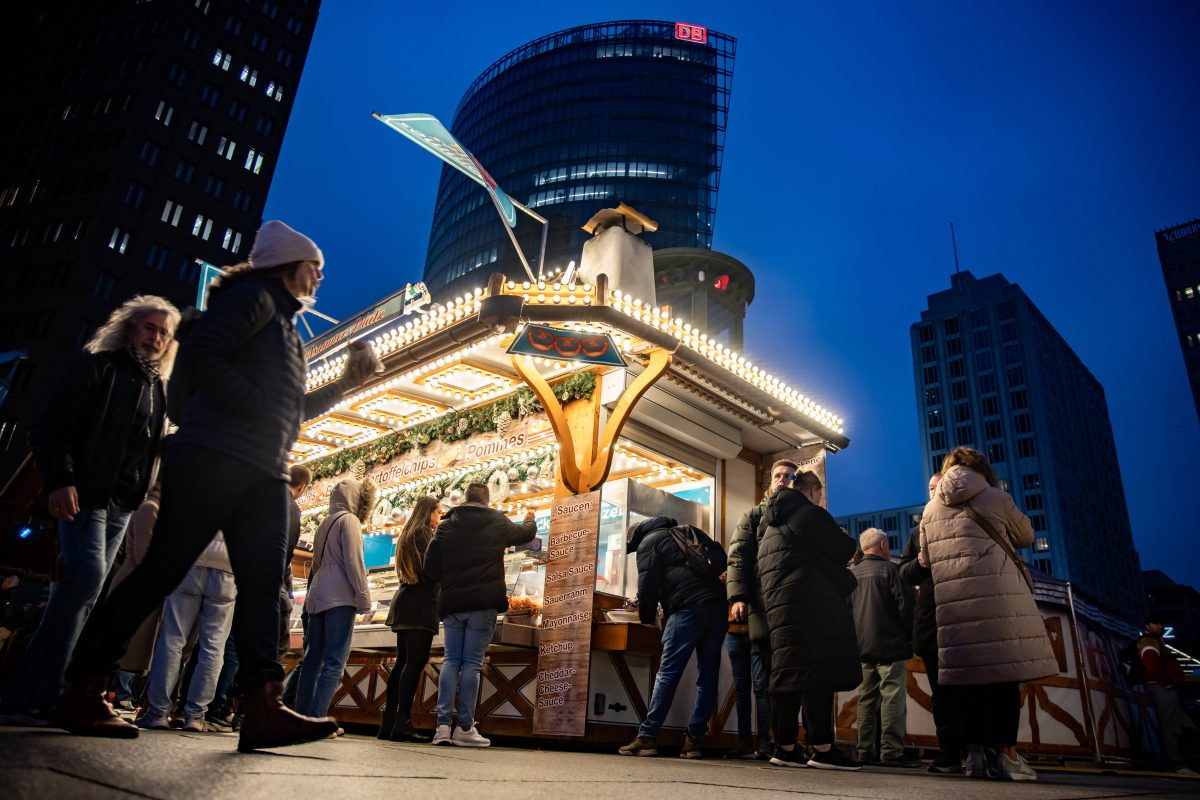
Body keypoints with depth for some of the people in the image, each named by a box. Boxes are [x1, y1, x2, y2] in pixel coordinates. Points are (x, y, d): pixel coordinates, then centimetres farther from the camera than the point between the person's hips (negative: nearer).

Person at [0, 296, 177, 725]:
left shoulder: (159, 389, 18)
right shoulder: (97, 366, 1)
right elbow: (51, 425, -6)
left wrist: (140, 495, 8)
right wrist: (59, 479, -19)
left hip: (122, 504, 6)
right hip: (84, 492, -6)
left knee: (83, 594, 2)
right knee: (87, 575, -21)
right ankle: (36, 694, -14)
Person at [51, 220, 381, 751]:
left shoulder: (286, 326, 28)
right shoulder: (254, 297, 1)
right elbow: (198, 354, -15)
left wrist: (345, 385, 23)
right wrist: (258, 405, -15)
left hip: (264, 474, 9)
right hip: (214, 457, -9)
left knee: (262, 586, -2)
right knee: (161, 572, -6)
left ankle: (264, 711, -6)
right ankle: (80, 693, 6)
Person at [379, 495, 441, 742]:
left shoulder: (408, 533, 22)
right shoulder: (424, 532, -6)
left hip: (405, 602, 10)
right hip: (421, 604, -10)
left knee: (402, 662, 8)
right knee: (416, 662, -12)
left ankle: (389, 722, 8)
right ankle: (402, 723, -17)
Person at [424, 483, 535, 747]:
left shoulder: (446, 525, 5)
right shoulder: (497, 522, 2)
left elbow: (430, 568, 2)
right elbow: (526, 533, 22)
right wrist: (529, 519, 44)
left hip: (452, 602, 2)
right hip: (484, 602, -2)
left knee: (451, 660, 9)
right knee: (472, 662, 1)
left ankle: (443, 725, 2)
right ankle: (465, 727, 1)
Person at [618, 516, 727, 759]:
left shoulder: (649, 542, 10)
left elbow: (648, 584, 1)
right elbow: (721, 560, 30)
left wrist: (647, 617, 17)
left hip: (688, 607, -7)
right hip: (718, 604, 7)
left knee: (668, 672, -7)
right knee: (708, 674, 7)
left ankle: (647, 737, -7)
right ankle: (694, 740, 10)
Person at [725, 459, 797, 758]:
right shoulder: (754, 516, 15)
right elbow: (737, 558, 3)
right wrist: (737, 597, -12)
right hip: (760, 608, -2)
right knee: (763, 680, -2)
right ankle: (766, 742, 2)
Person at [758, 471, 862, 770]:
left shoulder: (773, 524, 24)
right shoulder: (809, 514, -4)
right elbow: (843, 551, -4)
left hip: (778, 604, 9)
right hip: (810, 603, -9)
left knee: (789, 675, 8)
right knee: (817, 672, -10)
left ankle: (785, 748, 8)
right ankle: (822, 748, -13)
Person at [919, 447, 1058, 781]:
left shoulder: (931, 510, 15)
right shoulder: (996, 499, 5)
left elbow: (925, 560, 19)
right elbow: (1026, 536, 20)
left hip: (953, 601, 4)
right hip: (997, 594, -3)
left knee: (969, 674, 5)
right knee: (1005, 670, 0)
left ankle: (974, 754, 6)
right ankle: (1007, 753, 1)